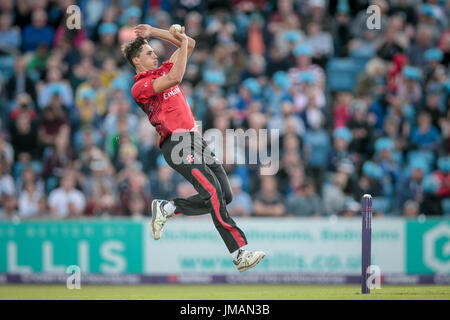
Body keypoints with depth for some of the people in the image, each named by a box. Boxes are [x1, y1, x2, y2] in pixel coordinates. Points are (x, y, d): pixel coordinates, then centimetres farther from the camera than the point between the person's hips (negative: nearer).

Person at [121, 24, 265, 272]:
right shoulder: (140, 86, 0)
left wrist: (155, 32, 20)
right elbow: (175, 79, -17)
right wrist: (182, 44, -8)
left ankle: (166, 208, 8)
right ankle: (239, 254, -27)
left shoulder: (162, 71, 24)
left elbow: (190, 44, 27)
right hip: (176, 143, -9)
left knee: (225, 195, -3)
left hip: (196, 140, 9)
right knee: (213, 193, -21)